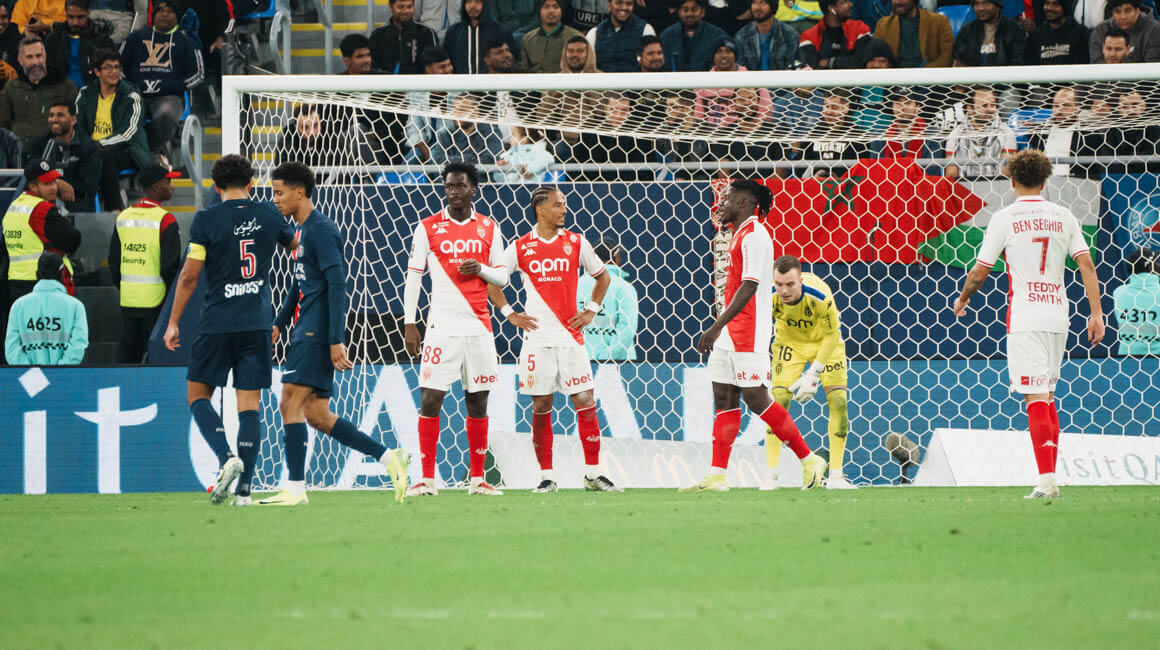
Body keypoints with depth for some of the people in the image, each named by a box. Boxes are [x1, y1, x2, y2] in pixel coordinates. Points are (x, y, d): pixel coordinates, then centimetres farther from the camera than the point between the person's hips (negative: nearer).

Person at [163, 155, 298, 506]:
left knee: (198, 395, 10)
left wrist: (173, 322, 2)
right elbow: (294, 244, 23)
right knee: (249, 404, 3)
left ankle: (226, 458, -13)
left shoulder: (206, 220, -6)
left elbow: (189, 275, -6)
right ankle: (244, 489, -2)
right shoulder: (268, 215, 3)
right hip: (258, 324, 3)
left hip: (217, 323, -3)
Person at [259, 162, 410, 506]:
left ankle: (295, 488, -12)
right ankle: (389, 458, 10)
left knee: (290, 403, -13)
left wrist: (336, 341, -22)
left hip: (318, 333, -10)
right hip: (306, 332, 10)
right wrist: (279, 323, 24)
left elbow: (337, 286, -18)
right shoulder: (301, 231, 18)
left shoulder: (322, 230, -12)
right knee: (316, 415, 7)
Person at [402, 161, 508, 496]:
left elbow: (502, 276, 13)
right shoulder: (428, 228, 2)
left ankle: (477, 478, 12)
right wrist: (409, 324, -3)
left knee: (478, 403, 5)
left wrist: (481, 269, -9)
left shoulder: (489, 228, 9)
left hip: (479, 327, 2)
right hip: (441, 327, -2)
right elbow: (413, 275, 2)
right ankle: (427, 479, -4)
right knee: (430, 400, -9)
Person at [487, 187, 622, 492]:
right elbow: (491, 282, 11)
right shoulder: (520, 247, 2)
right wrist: (509, 314, 2)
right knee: (541, 407, 1)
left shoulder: (576, 243, 6)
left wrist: (591, 310, 8)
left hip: (571, 337, 1)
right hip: (537, 338, -1)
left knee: (585, 402, -4)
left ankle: (593, 473, 3)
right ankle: (546, 476, 8)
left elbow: (602, 276, 19)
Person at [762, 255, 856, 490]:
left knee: (838, 400, -10)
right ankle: (771, 475, -8)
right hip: (790, 342, 1)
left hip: (825, 342, -1)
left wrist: (814, 373, -24)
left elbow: (831, 334, -21)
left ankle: (835, 475, -1)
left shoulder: (821, 296, -35)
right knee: (779, 399, -14)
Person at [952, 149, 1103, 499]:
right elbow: (1086, 265, 1)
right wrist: (1096, 313, 2)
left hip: (1025, 318, -5)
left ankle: (1047, 480, -18)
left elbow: (979, 273, -2)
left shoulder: (1004, 219, -4)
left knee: (1036, 399, -8)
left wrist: (962, 300, 17)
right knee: (1047, 397, 17)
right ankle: (1049, 477, 18)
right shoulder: (1063, 217, 7)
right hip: (1058, 314, 5)